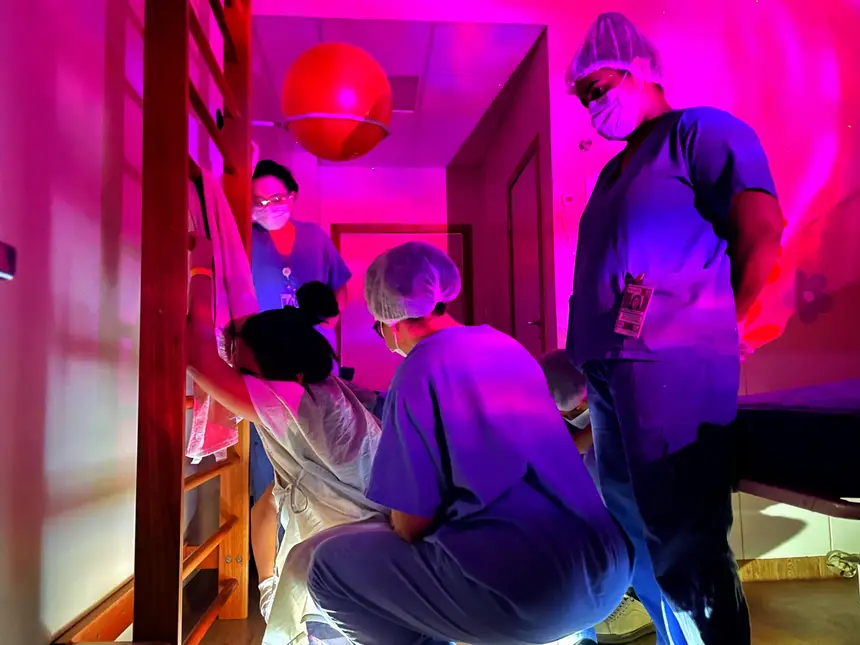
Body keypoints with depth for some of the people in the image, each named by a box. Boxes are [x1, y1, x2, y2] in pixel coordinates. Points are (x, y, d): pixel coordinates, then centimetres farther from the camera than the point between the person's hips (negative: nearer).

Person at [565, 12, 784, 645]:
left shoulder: (701, 130, 2)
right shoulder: (614, 173, 25)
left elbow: (762, 237, -7)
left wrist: (716, 334, 0)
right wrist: (588, 358, 13)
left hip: (672, 364, -9)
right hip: (610, 369, 9)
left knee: (682, 539, -4)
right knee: (635, 532, 15)